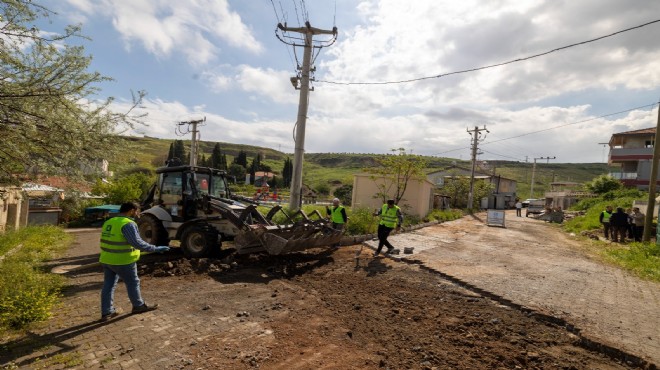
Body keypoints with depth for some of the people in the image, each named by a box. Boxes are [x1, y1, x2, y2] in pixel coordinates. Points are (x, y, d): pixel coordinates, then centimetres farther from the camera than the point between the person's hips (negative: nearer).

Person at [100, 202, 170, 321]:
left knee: (108, 285, 15)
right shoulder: (128, 224, -20)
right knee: (133, 283, 9)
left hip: (106, 259, 8)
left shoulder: (109, 222, 10)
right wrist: (156, 249, -22)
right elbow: (137, 243, -26)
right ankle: (138, 306, 23)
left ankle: (106, 312, 20)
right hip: (122, 261, -8)